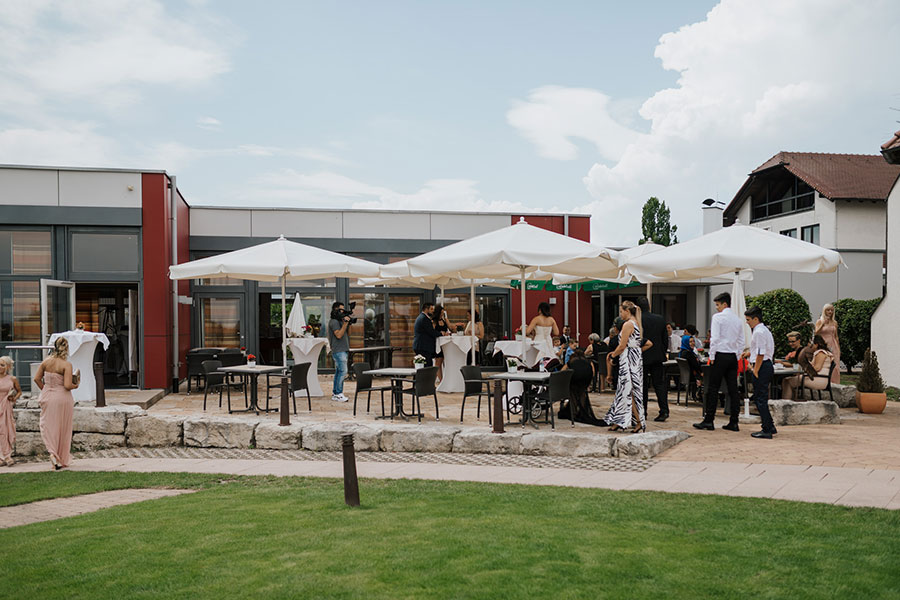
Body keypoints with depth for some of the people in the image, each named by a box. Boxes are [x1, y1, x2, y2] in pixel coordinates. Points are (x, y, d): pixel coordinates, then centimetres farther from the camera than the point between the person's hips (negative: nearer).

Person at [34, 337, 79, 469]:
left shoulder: (46, 361, -2)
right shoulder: (66, 365, -16)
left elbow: (36, 378, 3)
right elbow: (68, 385, -21)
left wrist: (44, 390, 15)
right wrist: (75, 385, -1)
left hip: (48, 397, 3)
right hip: (63, 398, -3)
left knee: (49, 426, 14)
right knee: (63, 429, 11)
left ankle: (52, 452, -8)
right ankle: (62, 460, 19)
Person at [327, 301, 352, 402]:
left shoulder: (339, 320, 19)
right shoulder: (333, 321, -11)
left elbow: (346, 332, 20)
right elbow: (339, 335, -20)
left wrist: (348, 323, 7)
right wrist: (345, 323, -20)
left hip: (343, 350, 10)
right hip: (339, 351, -10)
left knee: (338, 371, 10)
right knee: (343, 371, -14)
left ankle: (335, 393, 14)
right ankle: (338, 394, -13)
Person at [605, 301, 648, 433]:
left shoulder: (628, 324, -13)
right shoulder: (637, 324, 13)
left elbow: (622, 346, -15)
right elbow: (649, 343, 14)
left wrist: (614, 354, 1)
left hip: (628, 359, -9)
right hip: (637, 358, 9)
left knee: (628, 391, -5)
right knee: (625, 391, 11)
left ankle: (639, 423, -5)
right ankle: (619, 423, 16)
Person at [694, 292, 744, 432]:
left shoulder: (718, 317, -8)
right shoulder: (737, 319, 11)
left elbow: (715, 338, -13)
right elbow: (741, 341, 13)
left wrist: (712, 356, -8)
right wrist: (737, 356, 18)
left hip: (720, 356, -6)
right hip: (733, 356, 6)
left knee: (713, 388, -2)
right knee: (733, 389, 5)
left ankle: (708, 420, 0)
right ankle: (733, 422, 7)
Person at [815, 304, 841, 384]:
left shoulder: (834, 323, 13)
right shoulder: (819, 321, 3)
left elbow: (836, 337, 17)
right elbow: (816, 333, -9)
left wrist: (839, 349, 14)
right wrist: (823, 324, -17)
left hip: (833, 347, 3)